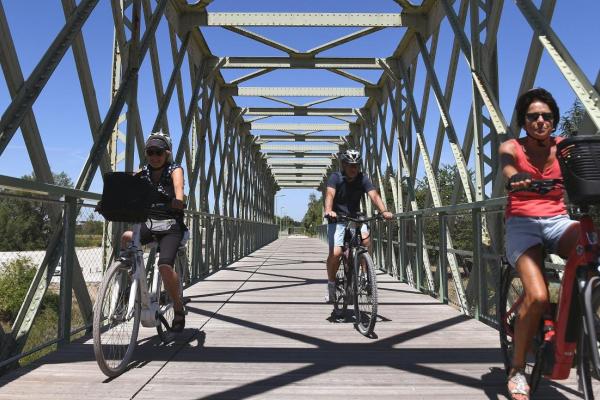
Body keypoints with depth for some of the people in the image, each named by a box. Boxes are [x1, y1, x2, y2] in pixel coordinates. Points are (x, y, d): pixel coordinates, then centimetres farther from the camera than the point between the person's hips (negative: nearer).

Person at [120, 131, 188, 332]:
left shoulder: (174, 170, -4)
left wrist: (178, 200, -50)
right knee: (126, 237, -28)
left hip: (171, 226, -4)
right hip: (149, 223, 4)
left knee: (165, 264, -25)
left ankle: (179, 309, -3)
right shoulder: (142, 173, 6)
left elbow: (178, 185, -27)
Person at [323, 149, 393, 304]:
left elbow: (374, 195, -19)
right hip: (337, 219, -2)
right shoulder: (335, 177, -12)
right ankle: (331, 284, 6)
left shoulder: (363, 179, -5)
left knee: (366, 238, -28)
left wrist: (384, 211, -37)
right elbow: (330, 194, -29)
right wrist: (328, 210, -50)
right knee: (335, 253, -18)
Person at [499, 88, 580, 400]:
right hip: (522, 223, -3)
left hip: (557, 221, 3)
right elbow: (508, 169, -22)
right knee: (537, 296, -24)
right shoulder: (512, 147, 2)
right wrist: (516, 180, -47)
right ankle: (517, 369, -2)